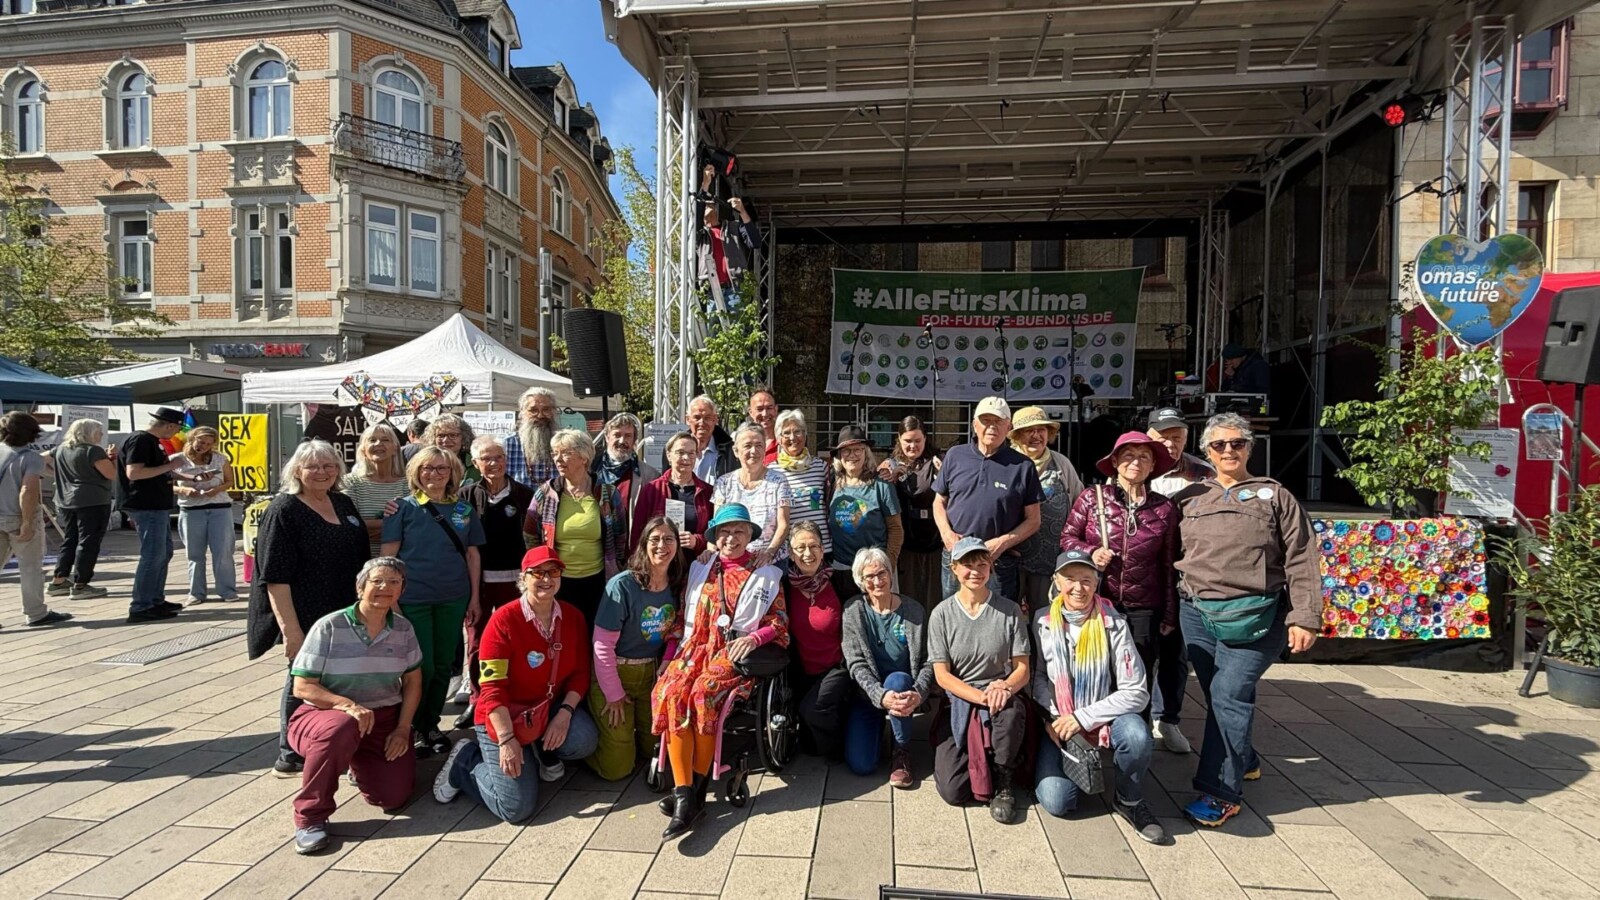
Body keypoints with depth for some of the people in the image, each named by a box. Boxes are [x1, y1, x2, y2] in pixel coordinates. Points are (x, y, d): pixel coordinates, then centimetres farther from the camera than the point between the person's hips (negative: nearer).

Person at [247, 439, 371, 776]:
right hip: (306, 619, -6)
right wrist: (290, 630, -21)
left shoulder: (343, 504, 9)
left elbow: (362, 558, 19)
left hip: (347, 616, 6)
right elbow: (275, 578, -16)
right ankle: (290, 756, 24)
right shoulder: (283, 511, -10)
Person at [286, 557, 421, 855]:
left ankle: (358, 765, 27)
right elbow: (302, 687, -13)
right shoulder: (329, 627, -13)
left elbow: (412, 682, 7)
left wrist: (403, 729, -4)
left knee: (394, 796, -10)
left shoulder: (403, 629, 0)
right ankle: (310, 816, -17)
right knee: (342, 728, -40)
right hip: (326, 714, -3)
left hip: (385, 720, 4)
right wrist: (347, 705, -29)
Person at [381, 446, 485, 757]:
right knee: (421, 666, 1)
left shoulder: (464, 510, 6)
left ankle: (431, 724, 28)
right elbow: (388, 554, -3)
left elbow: (473, 554, 9)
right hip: (412, 599, -3)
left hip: (453, 599, 3)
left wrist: (474, 597, 7)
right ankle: (413, 728, 21)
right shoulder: (405, 507, -2)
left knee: (444, 664, 11)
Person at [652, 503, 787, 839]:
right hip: (697, 646, 3)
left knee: (704, 692, -31)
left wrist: (753, 638, -10)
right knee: (671, 694, -26)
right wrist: (673, 655, 6)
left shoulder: (767, 575, 11)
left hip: (736, 651, -3)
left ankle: (696, 788, -19)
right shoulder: (700, 569, 19)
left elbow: (779, 622, 7)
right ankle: (686, 798, -27)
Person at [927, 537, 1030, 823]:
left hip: (999, 696, 1)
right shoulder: (942, 614, -3)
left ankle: (1003, 781, -8)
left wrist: (1006, 687, -24)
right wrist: (979, 696, -22)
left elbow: (1022, 668, 0)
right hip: (957, 702, 0)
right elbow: (942, 675, -5)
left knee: (1011, 711, -38)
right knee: (952, 791, -16)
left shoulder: (1009, 611, 0)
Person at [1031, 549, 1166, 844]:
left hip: (1103, 718, 0)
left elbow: (1136, 692, -14)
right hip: (1057, 723, 1)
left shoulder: (1113, 624, -11)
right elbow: (1037, 676, 2)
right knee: (1056, 802, -18)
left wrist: (1083, 717, -19)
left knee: (1136, 734, -34)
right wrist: (1052, 718, -14)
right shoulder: (1043, 621, -6)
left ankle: (1129, 801, -4)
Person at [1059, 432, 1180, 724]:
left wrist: (1170, 615, 8)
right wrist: (1091, 552, -15)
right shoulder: (1092, 497, -2)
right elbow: (1067, 537, 6)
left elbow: (1168, 565, 7)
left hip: (1143, 611, 1)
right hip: (1095, 603, -1)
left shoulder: (1165, 509, 2)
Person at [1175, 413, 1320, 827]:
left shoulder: (1274, 496, 5)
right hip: (1197, 612, 4)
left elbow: (1302, 561, 0)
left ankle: (1222, 791, -2)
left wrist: (1304, 618, -8)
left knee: (1230, 694, -11)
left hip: (1255, 616, -4)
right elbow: (1177, 556, 16)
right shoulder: (1192, 500, 13)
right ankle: (1244, 761, 35)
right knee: (1218, 697, 11)